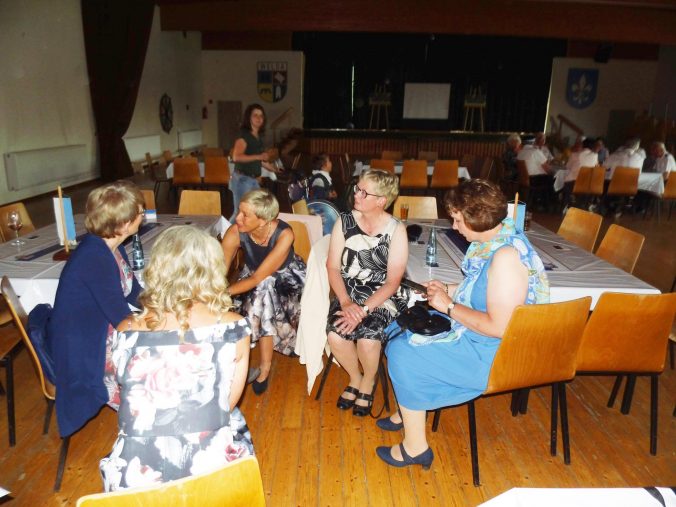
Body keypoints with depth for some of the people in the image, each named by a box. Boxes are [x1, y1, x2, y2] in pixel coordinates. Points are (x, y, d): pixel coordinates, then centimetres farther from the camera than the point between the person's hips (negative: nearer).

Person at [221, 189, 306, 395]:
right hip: (254, 280, 2)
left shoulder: (284, 234, -33)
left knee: (264, 291, -28)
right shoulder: (235, 232, -25)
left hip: (285, 277, -1)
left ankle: (265, 368, -7)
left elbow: (259, 278, -34)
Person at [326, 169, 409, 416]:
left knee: (368, 339, -27)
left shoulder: (396, 230, -8)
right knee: (336, 335, -24)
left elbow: (392, 281, -10)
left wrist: (364, 309, -21)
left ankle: (368, 382, 10)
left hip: (383, 297, -2)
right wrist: (346, 302, -16)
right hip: (348, 292, 3)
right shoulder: (344, 221, 0)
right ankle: (355, 378, 10)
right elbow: (333, 267, -1)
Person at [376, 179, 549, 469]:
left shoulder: (506, 256, -28)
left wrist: (449, 306, -20)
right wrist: (448, 290, 5)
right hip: (473, 336, 10)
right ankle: (408, 412, 30)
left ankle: (415, 448, 6)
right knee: (400, 330, 13)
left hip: (491, 356, -10)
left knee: (403, 355, -11)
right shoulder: (491, 242, 3)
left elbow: (497, 326, -30)